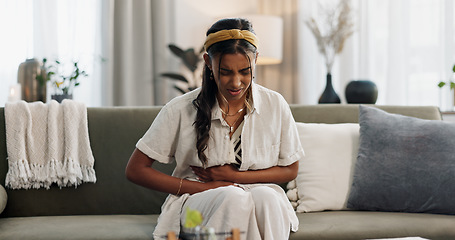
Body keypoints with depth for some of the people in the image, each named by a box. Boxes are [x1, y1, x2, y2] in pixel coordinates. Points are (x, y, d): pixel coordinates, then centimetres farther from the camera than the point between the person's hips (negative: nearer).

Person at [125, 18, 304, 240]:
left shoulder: (275, 105, -1)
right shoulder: (181, 110, -7)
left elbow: (290, 170, 10)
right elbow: (135, 170, -4)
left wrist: (234, 176, -7)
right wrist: (204, 187, -11)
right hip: (195, 200, -2)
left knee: (265, 196, -35)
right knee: (233, 197, -36)